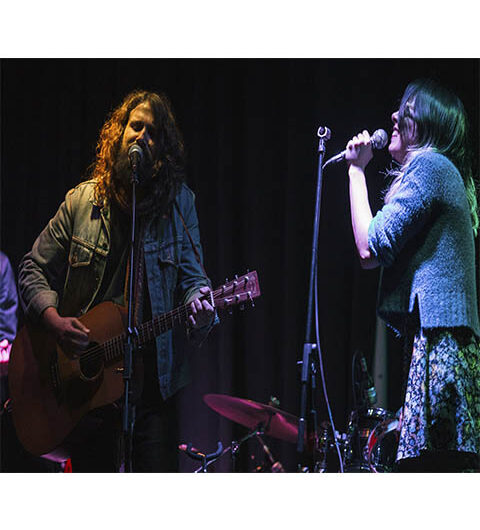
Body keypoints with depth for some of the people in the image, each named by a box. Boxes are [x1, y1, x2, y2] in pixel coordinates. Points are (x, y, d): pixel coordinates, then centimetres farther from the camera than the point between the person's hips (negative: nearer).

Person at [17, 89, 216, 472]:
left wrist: (199, 306, -23)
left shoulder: (179, 203, 3)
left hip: (154, 379, 0)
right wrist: (54, 320, -11)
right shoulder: (82, 201, 2)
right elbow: (33, 271, 7)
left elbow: (192, 277, 1)